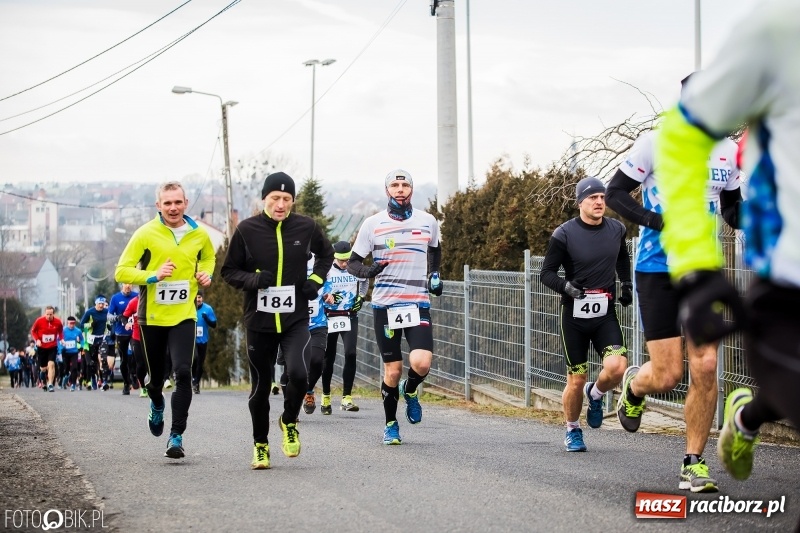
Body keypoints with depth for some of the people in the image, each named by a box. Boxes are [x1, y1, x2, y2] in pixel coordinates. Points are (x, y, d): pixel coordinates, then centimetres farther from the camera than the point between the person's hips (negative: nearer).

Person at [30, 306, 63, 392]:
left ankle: (50, 385, -18)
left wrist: (61, 339, -7)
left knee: (51, 364, -20)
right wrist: (37, 340, -15)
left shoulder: (58, 322, -9)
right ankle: (44, 383, 40)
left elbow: (60, 331, 10)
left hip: (52, 347, -1)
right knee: (43, 368, 11)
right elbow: (33, 331, 0)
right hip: (41, 347, 1)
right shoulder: (39, 321, -13)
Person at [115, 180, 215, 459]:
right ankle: (157, 405, 48)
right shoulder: (146, 234, -8)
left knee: (183, 372, -16)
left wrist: (206, 274, 3)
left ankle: (177, 435, -10)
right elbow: (122, 271, -10)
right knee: (156, 376, 12)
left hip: (184, 316, 1)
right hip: (152, 316, -1)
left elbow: (208, 257, 25)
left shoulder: (199, 235, 2)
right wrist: (154, 275, -24)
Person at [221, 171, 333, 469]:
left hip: (296, 319, 0)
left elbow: (326, 253, 21)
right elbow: (229, 272, 3)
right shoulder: (247, 230, -4)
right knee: (261, 386, 8)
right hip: (259, 321, 0)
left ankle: (289, 421, 9)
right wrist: (253, 280, -16)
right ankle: (260, 445, 28)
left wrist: (316, 280, 4)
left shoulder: (306, 227, 1)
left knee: (299, 373, -22)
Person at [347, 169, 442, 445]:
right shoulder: (373, 224, 0)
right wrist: (368, 270, -18)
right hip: (385, 305, -1)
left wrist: (434, 275, 9)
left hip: (418, 303, 1)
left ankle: (410, 391, 16)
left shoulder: (428, 221, 6)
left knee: (421, 363, -18)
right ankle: (390, 425, 22)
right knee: (392, 370, 1)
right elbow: (353, 262, 3)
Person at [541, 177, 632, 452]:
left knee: (616, 367, -20)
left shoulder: (616, 230, 4)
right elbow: (547, 273, -4)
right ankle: (573, 430, 27)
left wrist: (626, 284, 12)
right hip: (574, 315, -3)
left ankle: (595, 394, 15)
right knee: (576, 380, 2)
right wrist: (565, 286, -23)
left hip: (606, 314, 3)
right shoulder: (564, 234, -9)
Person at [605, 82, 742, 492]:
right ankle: (633, 386, 32)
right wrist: (660, 221, -19)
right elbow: (615, 192, -4)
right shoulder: (656, 144, -8)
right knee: (667, 376, -6)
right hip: (657, 270, -3)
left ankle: (693, 464, 6)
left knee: (705, 369, -7)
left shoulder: (728, 151, 5)